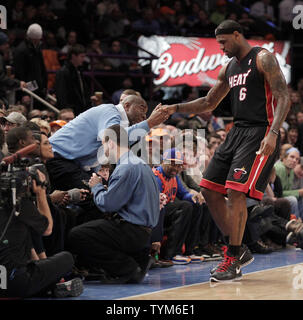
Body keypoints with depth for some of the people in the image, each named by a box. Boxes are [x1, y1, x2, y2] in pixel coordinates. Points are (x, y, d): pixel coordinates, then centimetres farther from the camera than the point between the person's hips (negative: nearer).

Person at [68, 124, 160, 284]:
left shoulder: (127, 168, -15)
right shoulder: (140, 164, 18)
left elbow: (107, 204, -16)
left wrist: (96, 186, 2)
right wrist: (101, 186, 15)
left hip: (132, 231, -10)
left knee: (76, 236, -16)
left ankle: (127, 267, -11)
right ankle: (138, 259, 10)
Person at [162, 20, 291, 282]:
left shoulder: (263, 59, -7)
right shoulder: (229, 68, 17)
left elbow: (283, 98, -15)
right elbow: (209, 103, 27)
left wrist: (273, 134, -27)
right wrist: (176, 108, 15)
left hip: (259, 133, -9)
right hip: (237, 132, 9)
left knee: (236, 191, -17)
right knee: (209, 189, 5)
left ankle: (233, 262, -11)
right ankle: (238, 251, 13)